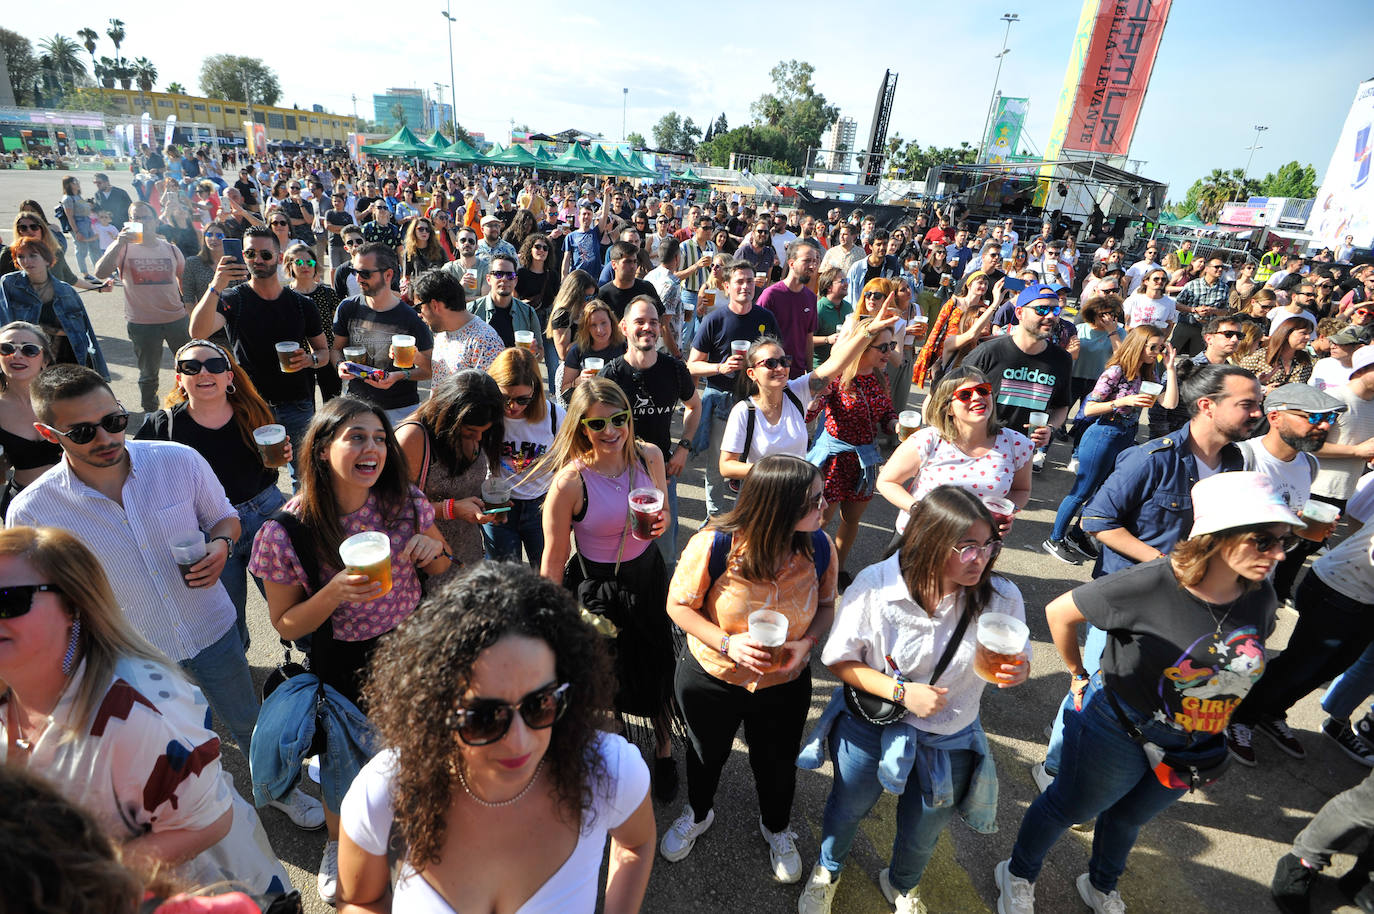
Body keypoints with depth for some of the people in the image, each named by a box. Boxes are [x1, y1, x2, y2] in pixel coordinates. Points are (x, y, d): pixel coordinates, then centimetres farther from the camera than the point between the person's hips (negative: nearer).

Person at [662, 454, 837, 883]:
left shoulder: (819, 546, -20)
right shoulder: (714, 546, -31)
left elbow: (825, 605, -3)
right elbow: (679, 605, -17)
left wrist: (807, 642, -22)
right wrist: (727, 643, -30)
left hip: (785, 684, 2)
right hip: (710, 680, -1)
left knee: (777, 763, 26)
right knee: (706, 755, 27)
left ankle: (776, 828, 61)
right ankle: (698, 813, 63)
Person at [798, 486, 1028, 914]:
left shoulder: (1002, 597, -23)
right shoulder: (875, 585, -27)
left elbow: (1019, 662, -6)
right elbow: (840, 660, -17)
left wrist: (1017, 671, -29)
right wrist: (902, 692, -28)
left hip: (947, 744, 2)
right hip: (870, 727, -1)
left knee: (921, 835, 27)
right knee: (847, 809, 26)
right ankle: (827, 870, 62)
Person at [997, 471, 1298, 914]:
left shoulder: (1261, 597, -13)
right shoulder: (1151, 584, -32)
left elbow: (1240, 666, 8)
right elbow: (1059, 611, -21)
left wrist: (1212, 723, 12)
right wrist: (1077, 673, -8)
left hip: (1194, 748, 6)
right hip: (1118, 733, -5)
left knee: (1130, 816, 30)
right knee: (1068, 807, 16)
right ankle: (1018, 875, 45)